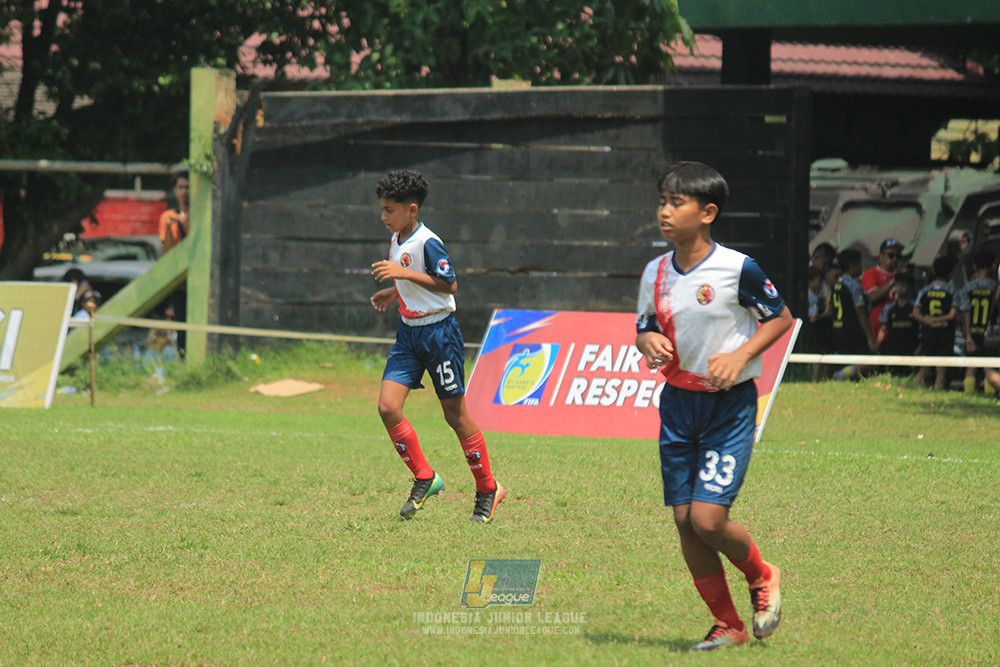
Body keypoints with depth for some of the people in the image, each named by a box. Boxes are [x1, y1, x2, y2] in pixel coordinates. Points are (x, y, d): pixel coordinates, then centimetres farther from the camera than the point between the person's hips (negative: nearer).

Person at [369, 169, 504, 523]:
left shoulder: (427, 243, -17)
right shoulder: (397, 241, 10)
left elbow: (449, 284, -23)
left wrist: (404, 273, -26)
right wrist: (394, 293, 11)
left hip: (439, 331, -8)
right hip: (409, 334, 8)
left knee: (455, 413, 0)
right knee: (388, 406, -8)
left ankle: (487, 490, 14)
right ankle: (424, 479, 5)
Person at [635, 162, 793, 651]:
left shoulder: (737, 269, -14)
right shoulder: (656, 273, 2)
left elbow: (780, 318, -2)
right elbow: (644, 331, 14)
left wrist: (740, 356, -16)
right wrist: (649, 342, -10)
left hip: (730, 405, -5)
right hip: (678, 403, 6)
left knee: (708, 517, -14)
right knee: (684, 520, 2)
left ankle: (762, 577, 17)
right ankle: (727, 625, 14)